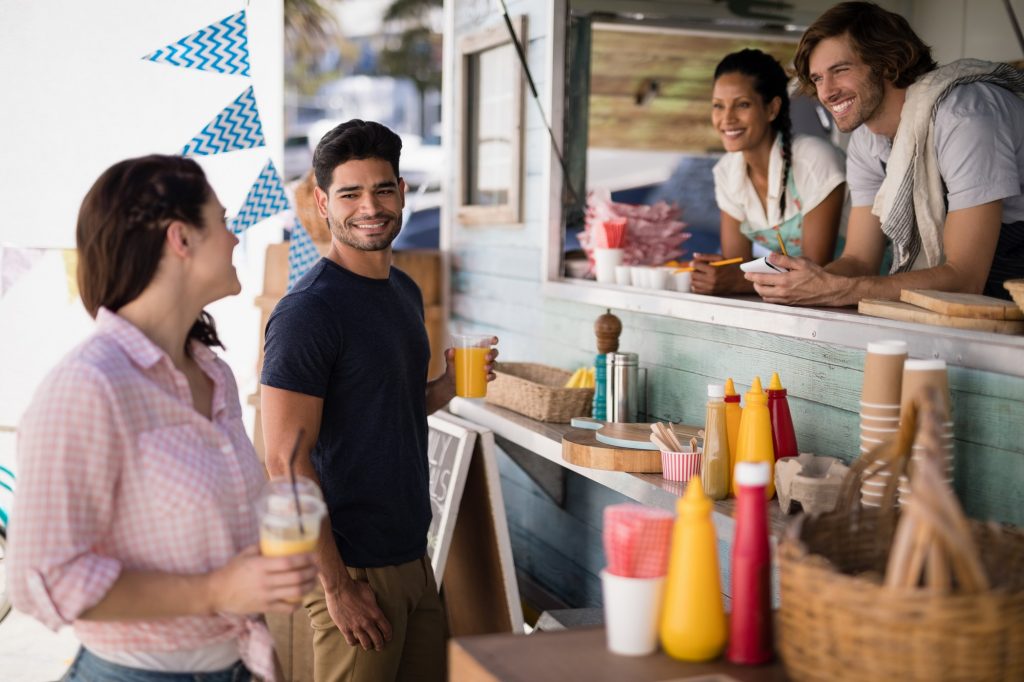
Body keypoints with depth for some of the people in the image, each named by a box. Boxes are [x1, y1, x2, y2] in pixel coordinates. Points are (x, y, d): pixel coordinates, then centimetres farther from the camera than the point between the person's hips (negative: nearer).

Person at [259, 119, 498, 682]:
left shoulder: (405, 291, 10)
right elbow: (286, 461, -18)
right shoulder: (307, 312, -16)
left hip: (413, 553, 8)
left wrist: (445, 388, 1)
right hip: (354, 568, -8)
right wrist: (337, 584, -18)